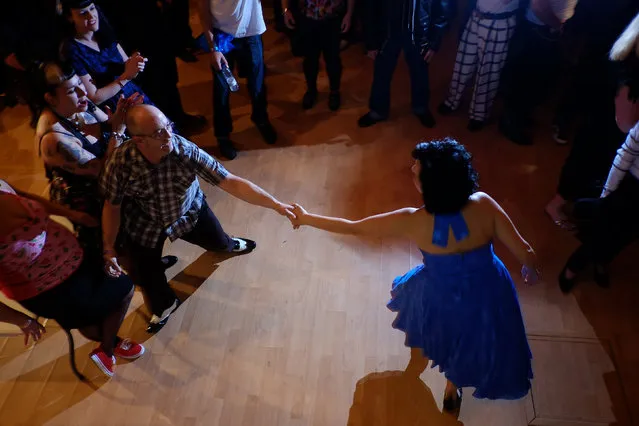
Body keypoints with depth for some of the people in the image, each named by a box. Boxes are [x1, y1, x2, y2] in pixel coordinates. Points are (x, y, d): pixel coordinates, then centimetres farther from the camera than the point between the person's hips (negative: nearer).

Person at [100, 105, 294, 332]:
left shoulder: (186, 151, -37)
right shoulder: (120, 162, -35)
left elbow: (230, 182, -36)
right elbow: (112, 206, -17)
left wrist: (276, 205, -42)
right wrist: (109, 249, -14)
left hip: (189, 211, 1)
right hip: (144, 224, -1)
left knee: (217, 241, 24)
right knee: (145, 275, 11)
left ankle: (228, 245, 67)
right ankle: (164, 305, 49)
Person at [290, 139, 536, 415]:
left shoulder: (413, 222, -30)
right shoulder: (483, 205, -26)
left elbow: (353, 228, -20)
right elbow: (524, 252, -16)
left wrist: (306, 218, -7)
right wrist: (531, 269, 8)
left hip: (441, 299, -1)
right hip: (486, 294, 2)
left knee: (424, 342, 33)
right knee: (467, 344, 33)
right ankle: (452, 391, 59)